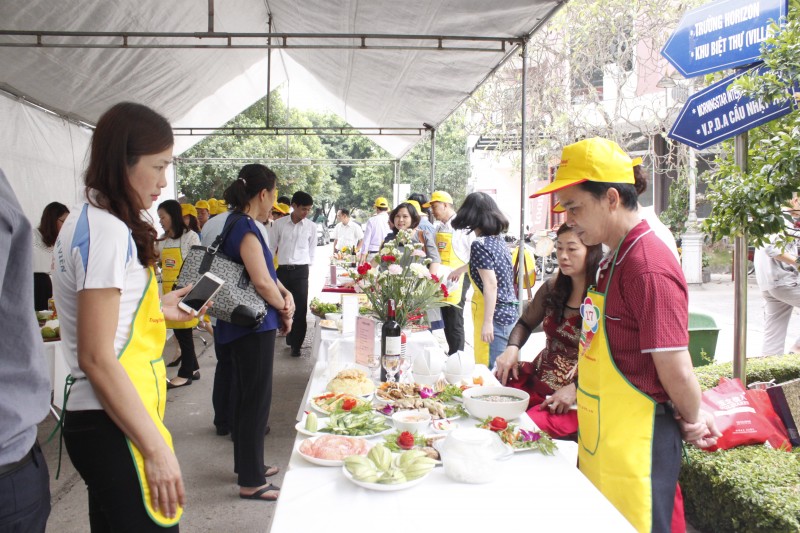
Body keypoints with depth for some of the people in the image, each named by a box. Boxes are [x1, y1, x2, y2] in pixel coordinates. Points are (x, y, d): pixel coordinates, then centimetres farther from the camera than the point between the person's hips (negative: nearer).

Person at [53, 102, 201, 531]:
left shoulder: (87, 221, 11)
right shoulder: (108, 231, -18)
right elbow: (97, 358, -21)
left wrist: (156, 311, 14)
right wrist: (157, 448, -19)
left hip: (96, 417, 10)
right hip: (113, 428, -10)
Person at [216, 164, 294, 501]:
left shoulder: (235, 223, 10)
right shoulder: (245, 227, -19)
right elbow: (261, 282, -26)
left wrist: (284, 294, -1)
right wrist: (285, 308, -9)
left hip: (241, 325, 10)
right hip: (253, 326, -10)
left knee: (247, 396, 20)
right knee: (256, 400, 0)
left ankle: (248, 464, 35)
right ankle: (251, 482, 12)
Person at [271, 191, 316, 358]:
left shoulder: (311, 227, 2)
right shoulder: (279, 224, 1)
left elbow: (312, 251, 10)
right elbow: (271, 247, 7)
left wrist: (308, 268, 5)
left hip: (301, 271, 0)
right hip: (282, 270, 1)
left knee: (300, 309, -3)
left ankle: (296, 344, 6)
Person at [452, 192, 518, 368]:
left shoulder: (480, 244, -15)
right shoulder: (498, 240, 10)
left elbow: (491, 284, -20)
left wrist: (487, 322, -20)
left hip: (495, 316, -9)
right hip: (508, 313, 9)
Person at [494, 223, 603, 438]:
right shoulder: (552, 288, 7)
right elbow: (525, 323, 20)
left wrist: (576, 388, -22)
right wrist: (512, 348, 0)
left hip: (576, 398, -6)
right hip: (537, 379, 6)